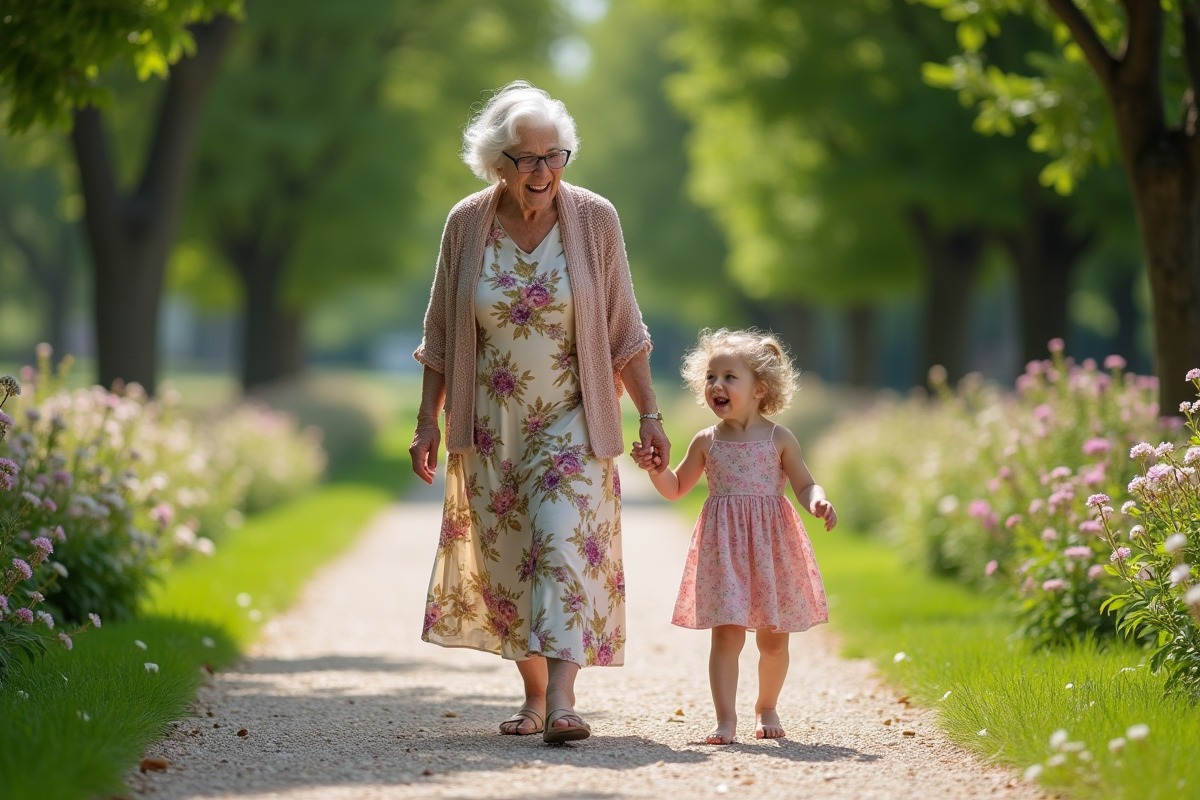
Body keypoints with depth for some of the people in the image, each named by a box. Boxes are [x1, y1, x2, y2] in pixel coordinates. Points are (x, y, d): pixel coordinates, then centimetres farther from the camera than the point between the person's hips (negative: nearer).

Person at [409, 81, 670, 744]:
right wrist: (427, 422, 4)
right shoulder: (466, 225, -2)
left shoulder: (594, 220, -5)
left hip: (570, 421, -2)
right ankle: (534, 697, 20)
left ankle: (562, 701, -25)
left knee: (562, 544, -18)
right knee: (504, 559, 6)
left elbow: (623, 330, 2)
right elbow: (441, 335, 6)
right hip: (491, 425, 2)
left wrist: (649, 415, 0)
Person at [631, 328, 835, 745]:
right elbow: (675, 488, 16)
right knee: (726, 635, -9)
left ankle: (766, 708, 30)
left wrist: (818, 502, -18)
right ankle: (726, 719, -6)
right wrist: (656, 468, -3)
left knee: (773, 639, 9)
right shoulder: (706, 442, 5)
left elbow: (804, 484, 3)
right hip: (723, 546, 0)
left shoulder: (779, 439, 1)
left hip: (771, 543, 0)